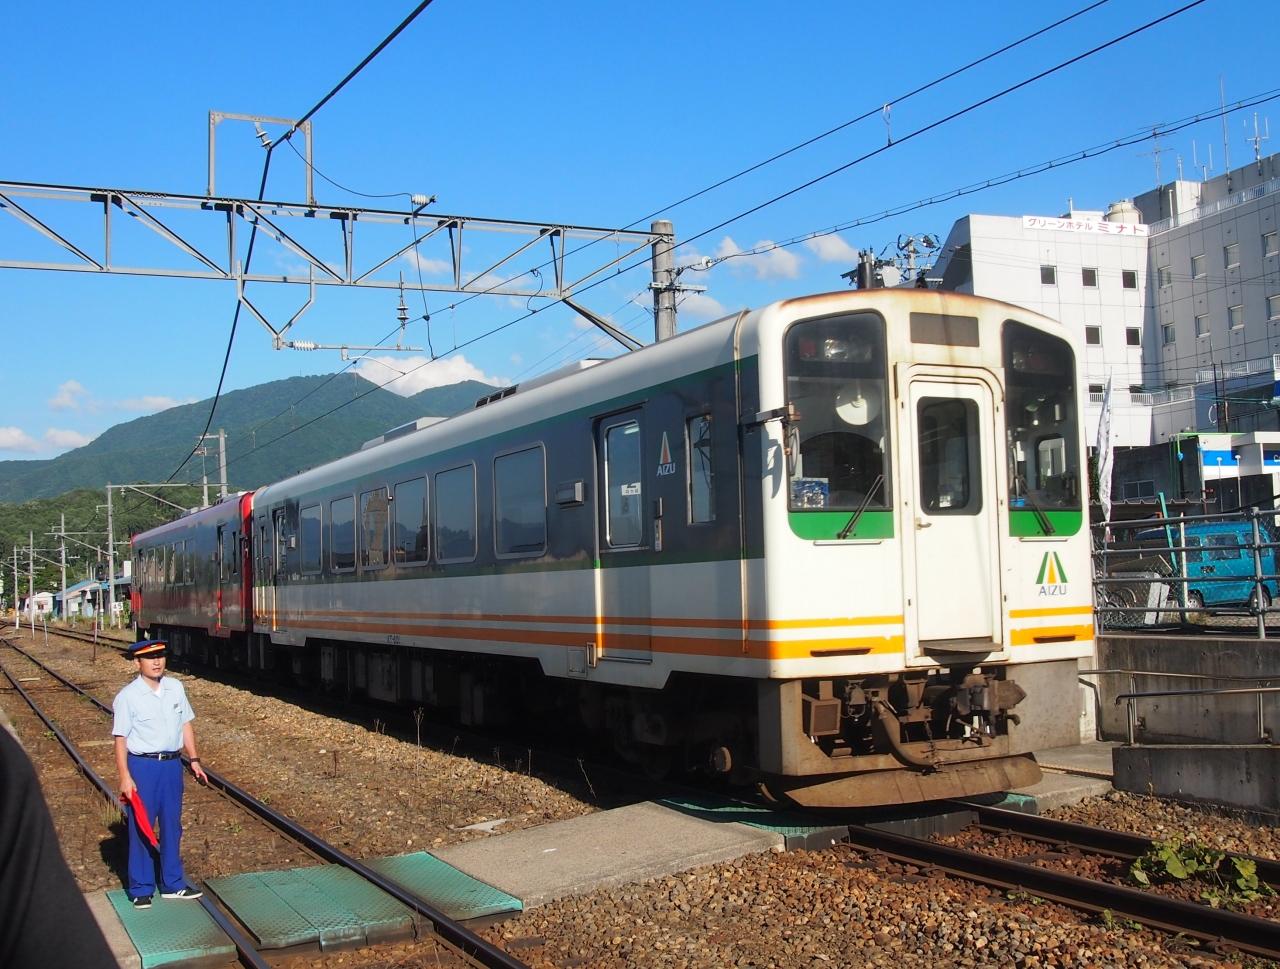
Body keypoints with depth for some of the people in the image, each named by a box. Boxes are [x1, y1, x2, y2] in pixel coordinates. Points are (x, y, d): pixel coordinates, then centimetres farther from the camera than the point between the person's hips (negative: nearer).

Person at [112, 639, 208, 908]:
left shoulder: (175, 688, 6)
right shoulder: (128, 697, -10)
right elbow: (121, 739, -10)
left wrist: (193, 760, 10)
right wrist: (125, 777, -15)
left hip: (172, 764, 5)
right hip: (142, 766, -5)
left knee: (172, 826, 13)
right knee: (141, 828, 2)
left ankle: (173, 884, 25)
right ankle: (141, 889, 15)